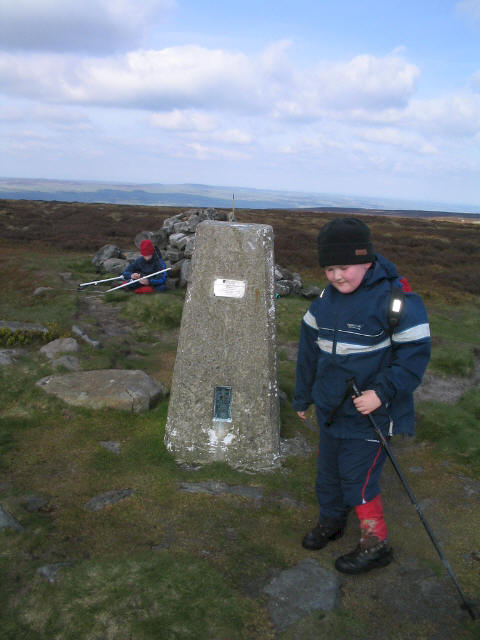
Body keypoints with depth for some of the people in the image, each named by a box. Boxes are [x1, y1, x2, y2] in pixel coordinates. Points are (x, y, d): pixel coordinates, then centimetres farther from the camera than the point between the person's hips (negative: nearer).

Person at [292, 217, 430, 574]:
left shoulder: (395, 299, -19)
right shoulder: (326, 299, 2)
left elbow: (415, 354, -16)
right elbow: (310, 348, 12)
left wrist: (382, 392, -24)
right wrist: (303, 396, 19)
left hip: (371, 412, -7)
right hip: (332, 408, 7)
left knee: (357, 479, 0)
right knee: (329, 471, 20)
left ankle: (376, 544, 22)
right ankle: (331, 521, 45)